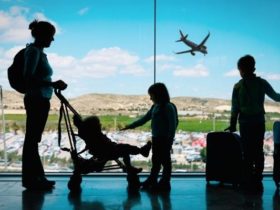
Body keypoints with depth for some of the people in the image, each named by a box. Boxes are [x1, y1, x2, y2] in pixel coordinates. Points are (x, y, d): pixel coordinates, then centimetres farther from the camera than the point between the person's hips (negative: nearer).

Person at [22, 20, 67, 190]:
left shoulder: (39, 51, 15)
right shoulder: (34, 51, -11)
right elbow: (28, 77, -20)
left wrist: (54, 85, 17)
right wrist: (52, 84, -21)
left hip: (40, 100, 9)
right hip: (37, 100, -9)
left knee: (34, 139, 13)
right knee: (32, 139, -2)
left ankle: (36, 176, 22)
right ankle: (30, 179, 6)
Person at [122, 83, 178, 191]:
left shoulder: (168, 107, -13)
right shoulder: (155, 107, 11)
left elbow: (173, 125, -15)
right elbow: (144, 119, 16)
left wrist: (169, 140, -18)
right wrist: (130, 126, 13)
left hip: (165, 139, -8)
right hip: (156, 138, 8)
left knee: (165, 161, 3)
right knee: (155, 161, 16)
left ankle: (165, 184, 13)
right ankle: (152, 181, 27)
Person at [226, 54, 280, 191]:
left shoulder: (238, 86, -4)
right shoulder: (262, 83, 0)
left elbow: (235, 108, -3)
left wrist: (232, 125, 4)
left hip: (245, 122, -1)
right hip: (259, 121, 1)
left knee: (247, 152, 6)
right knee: (258, 152, 8)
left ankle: (249, 182, 7)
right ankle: (257, 181, 8)